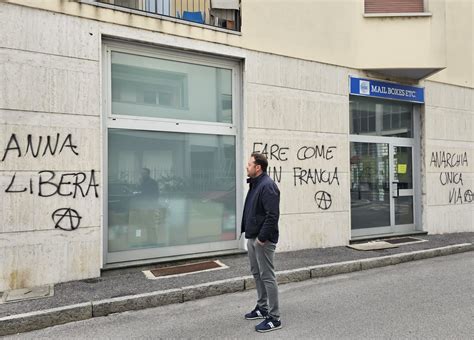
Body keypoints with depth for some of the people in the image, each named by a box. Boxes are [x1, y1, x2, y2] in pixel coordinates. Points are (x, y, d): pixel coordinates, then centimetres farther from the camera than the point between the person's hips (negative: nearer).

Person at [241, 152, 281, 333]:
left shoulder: (267, 186, -18)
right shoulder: (255, 184, 13)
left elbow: (272, 215, -24)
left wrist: (262, 237, -22)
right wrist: (248, 231, 14)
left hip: (263, 240, -10)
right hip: (252, 237, 10)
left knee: (267, 277, -2)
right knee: (257, 273, 19)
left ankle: (274, 318, 10)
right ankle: (262, 307, 34)